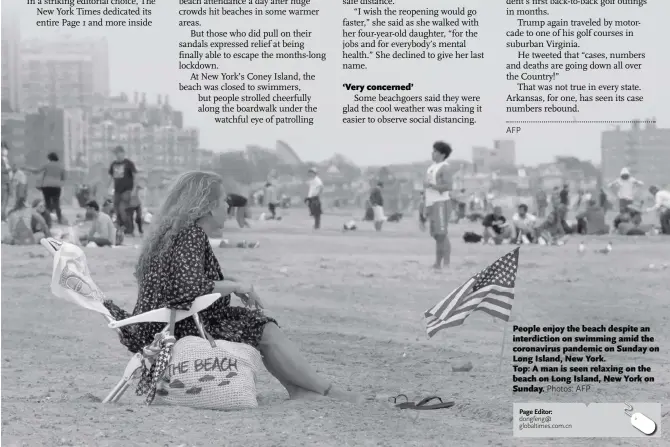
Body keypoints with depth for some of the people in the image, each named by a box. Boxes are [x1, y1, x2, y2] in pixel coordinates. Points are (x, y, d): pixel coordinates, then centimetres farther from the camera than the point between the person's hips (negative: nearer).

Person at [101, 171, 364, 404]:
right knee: (265, 332, -8)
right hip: (179, 329, -11)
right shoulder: (190, 235, -18)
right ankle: (328, 391, 2)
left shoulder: (175, 230, 14)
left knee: (259, 321, 14)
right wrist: (235, 286, -15)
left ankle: (297, 388, 9)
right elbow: (190, 289, -29)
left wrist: (231, 282, 10)